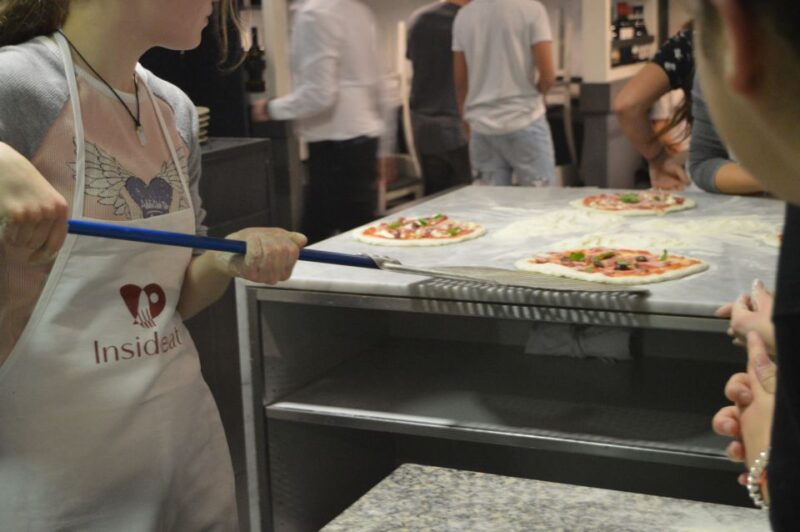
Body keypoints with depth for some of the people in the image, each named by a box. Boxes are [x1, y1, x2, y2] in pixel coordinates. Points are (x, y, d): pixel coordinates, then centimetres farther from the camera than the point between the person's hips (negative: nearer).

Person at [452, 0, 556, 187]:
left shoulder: (463, 15, 4)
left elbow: (460, 81, 8)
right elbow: (548, 76, -11)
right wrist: (532, 96, 10)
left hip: (481, 127, 4)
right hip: (524, 122, -4)